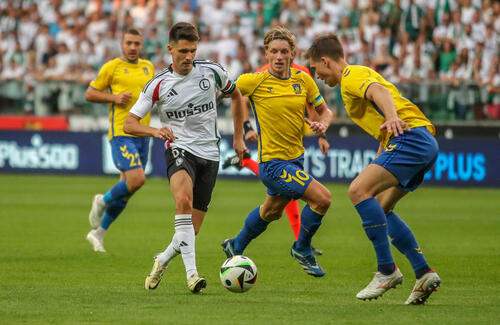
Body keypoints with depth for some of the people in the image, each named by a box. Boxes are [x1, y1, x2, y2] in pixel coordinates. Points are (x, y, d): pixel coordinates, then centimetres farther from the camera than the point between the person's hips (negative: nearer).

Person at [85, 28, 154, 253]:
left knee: (126, 188, 7)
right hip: (121, 132, -6)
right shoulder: (112, 67, -2)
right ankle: (103, 202, 7)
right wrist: (114, 97, -13)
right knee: (137, 179, -21)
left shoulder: (148, 67, 15)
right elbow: (89, 94, 2)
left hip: (142, 134, 6)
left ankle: (98, 232, 19)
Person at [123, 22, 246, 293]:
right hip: (179, 149, -3)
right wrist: (155, 131, -20)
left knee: (192, 229, 1)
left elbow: (235, 96, 21)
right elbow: (130, 123, -1)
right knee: (183, 200, -35)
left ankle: (163, 260, 31)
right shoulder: (158, 85, -4)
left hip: (209, 154, 3)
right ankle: (191, 273, -39)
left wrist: (238, 137, 18)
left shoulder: (211, 71, 2)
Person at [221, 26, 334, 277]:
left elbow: (324, 111, 9)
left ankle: (236, 247, 50)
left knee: (272, 211, 26)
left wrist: (322, 124, -12)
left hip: (295, 159, 7)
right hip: (273, 162, -7)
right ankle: (302, 249, 4)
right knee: (322, 198, -19)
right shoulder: (255, 81, -12)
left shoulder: (302, 80, 0)